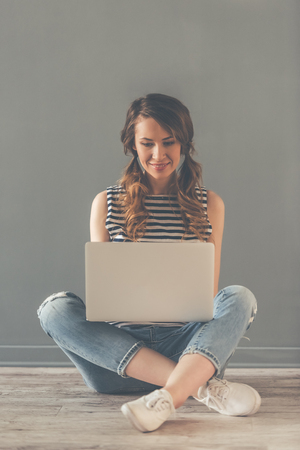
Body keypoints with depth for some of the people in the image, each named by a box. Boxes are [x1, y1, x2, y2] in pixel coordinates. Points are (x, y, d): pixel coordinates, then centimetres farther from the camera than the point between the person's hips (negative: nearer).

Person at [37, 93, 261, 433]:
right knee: (55, 308, -25)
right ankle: (202, 386, -32)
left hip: (189, 344, 0)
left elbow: (210, 292, 9)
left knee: (240, 297, -24)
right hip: (121, 345, 1)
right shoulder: (107, 204, 9)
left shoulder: (209, 204, 10)